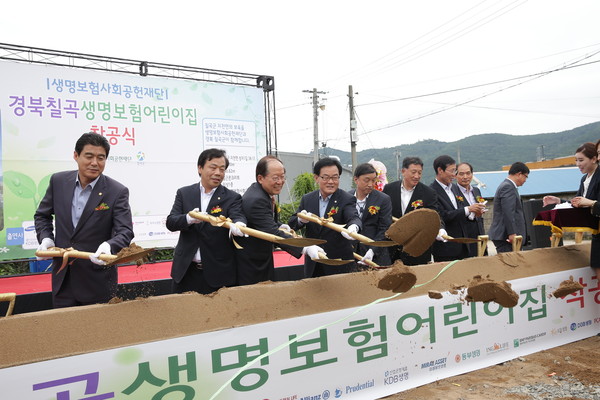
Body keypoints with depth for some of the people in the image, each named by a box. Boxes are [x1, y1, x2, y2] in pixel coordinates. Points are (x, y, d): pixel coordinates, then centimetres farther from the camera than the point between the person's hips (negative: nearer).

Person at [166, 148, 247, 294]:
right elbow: (170, 222, -3)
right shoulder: (184, 193, 6)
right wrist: (189, 219, -26)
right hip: (186, 270, 2)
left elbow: (238, 217, -17)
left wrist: (237, 225, -42)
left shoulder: (232, 198, -1)